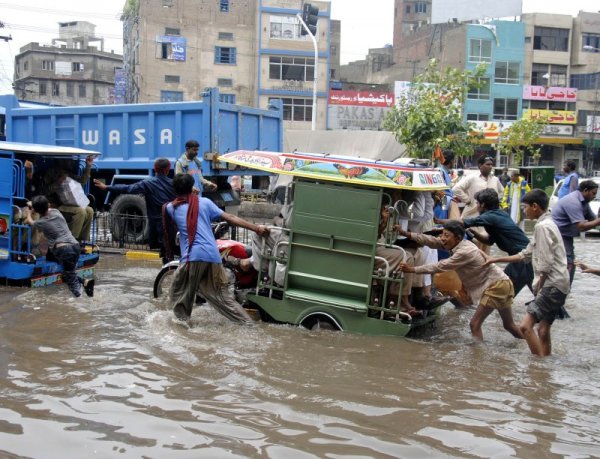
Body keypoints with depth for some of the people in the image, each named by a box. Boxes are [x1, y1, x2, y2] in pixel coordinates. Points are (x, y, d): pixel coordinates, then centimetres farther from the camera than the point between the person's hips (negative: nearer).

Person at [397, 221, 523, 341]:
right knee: (509, 325, 20)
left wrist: (412, 269, -23)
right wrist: (406, 233, -10)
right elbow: (431, 241, -5)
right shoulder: (457, 244, 0)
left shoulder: (465, 252, -26)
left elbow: (440, 267, -25)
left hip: (497, 285, -10)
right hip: (498, 283, 10)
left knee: (475, 324, -10)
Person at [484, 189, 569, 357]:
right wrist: (497, 260, 21)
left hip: (552, 286, -10)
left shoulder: (542, 226, -14)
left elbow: (545, 265, -19)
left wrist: (538, 286, -4)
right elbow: (526, 255, 22)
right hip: (556, 286, 10)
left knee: (525, 325, -16)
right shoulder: (547, 224, 17)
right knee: (543, 331, 13)